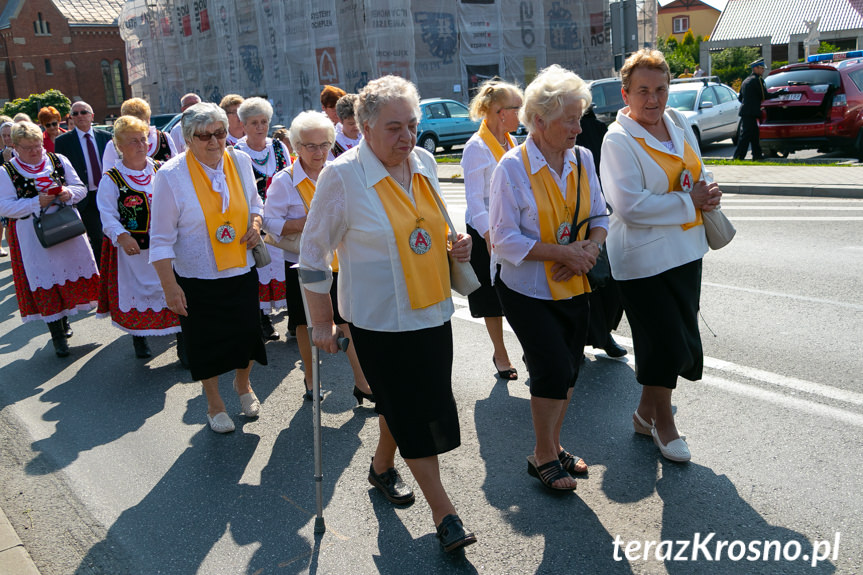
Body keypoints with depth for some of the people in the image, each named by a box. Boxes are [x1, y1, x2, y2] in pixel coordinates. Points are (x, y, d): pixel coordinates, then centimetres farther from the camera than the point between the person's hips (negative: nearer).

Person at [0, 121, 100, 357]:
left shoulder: (58, 161, 5)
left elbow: (81, 187, 8)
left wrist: (69, 193, -15)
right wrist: (37, 202, -20)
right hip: (33, 237, -3)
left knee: (71, 272, 9)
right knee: (45, 280, 0)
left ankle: (63, 318, 34)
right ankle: (57, 336, 9)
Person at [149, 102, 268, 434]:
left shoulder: (240, 162, -2)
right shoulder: (171, 175, -15)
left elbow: (254, 203, 16)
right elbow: (161, 239, -12)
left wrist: (255, 225, -7)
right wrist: (169, 285, -15)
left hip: (242, 270, 4)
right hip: (198, 279, -3)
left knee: (247, 334, 13)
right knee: (207, 342, 10)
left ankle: (243, 385, 45)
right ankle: (214, 403, 35)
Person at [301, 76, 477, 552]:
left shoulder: (423, 162, 3)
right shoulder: (342, 176, -15)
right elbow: (313, 254, -9)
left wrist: (456, 246, -2)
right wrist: (322, 322, -9)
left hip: (432, 311, 6)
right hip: (379, 319, -6)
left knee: (407, 405, 18)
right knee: (410, 411, 0)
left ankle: (382, 466, 44)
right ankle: (443, 513, 13)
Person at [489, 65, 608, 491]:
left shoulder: (582, 159, 1)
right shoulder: (513, 167, -16)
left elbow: (599, 216, 9)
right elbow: (505, 239, -18)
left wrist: (591, 247, -12)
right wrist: (563, 252, -23)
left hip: (573, 287, 6)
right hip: (527, 289, -6)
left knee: (567, 372, 14)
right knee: (553, 371, -7)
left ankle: (552, 446, 34)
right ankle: (542, 456, 16)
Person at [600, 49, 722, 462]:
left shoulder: (678, 122, 7)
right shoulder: (618, 140, -16)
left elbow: (696, 172, 20)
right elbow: (629, 206, -24)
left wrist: (706, 194, -3)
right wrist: (688, 202, -17)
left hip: (686, 249, 8)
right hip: (643, 257, -8)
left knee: (680, 338, 15)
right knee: (665, 342, -1)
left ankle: (647, 411, 35)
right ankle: (663, 421, 23)